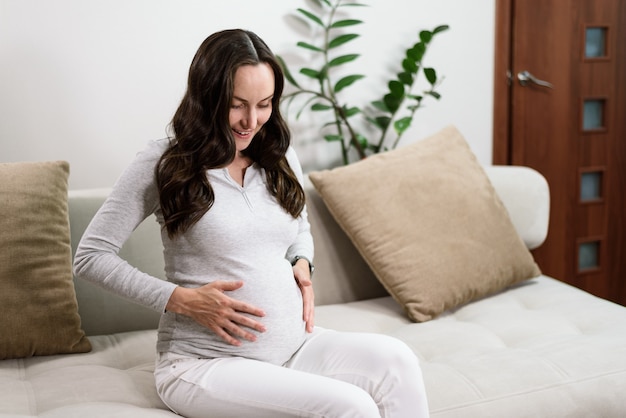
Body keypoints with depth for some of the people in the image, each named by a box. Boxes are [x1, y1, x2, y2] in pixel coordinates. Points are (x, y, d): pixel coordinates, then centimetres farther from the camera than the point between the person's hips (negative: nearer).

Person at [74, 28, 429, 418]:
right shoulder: (165, 162, -6)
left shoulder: (281, 159, 9)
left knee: (396, 359, -23)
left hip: (294, 346, 6)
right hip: (205, 362, -5)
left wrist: (302, 264, 3)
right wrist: (182, 300, -14)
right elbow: (91, 256, -5)